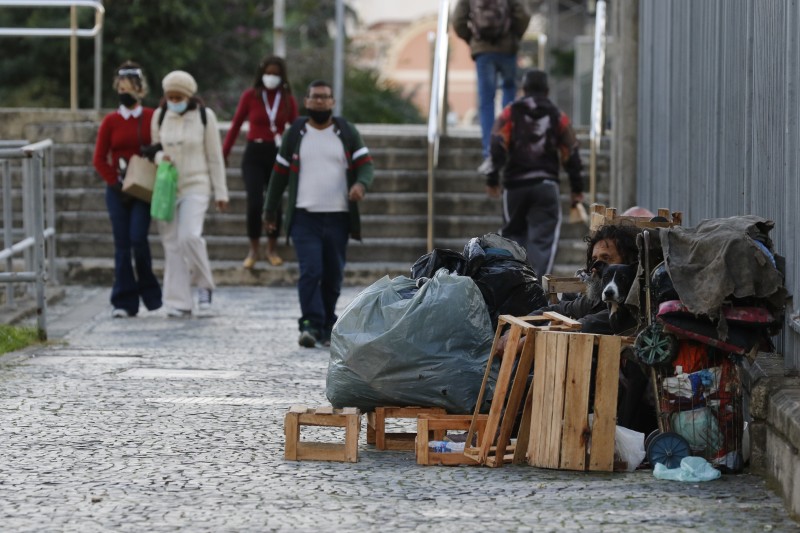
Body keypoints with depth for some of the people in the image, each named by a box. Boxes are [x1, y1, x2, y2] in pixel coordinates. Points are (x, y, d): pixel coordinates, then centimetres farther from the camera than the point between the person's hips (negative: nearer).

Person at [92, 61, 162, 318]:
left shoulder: (153, 118, 3)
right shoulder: (110, 121, 5)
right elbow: (100, 159, 4)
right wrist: (116, 185, -5)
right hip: (117, 189, 2)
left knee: (138, 238, -14)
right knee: (122, 244, 0)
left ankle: (149, 293, 6)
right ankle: (124, 303, 4)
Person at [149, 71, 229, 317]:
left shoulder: (204, 116, -2)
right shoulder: (160, 115, 6)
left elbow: (214, 156, 1)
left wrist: (221, 192, 1)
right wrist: (160, 157, -7)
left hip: (195, 186, -4)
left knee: (190, 235, -22)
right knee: (172, 243, 1)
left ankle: (204, 287, 0)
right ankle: (179, 302, 6)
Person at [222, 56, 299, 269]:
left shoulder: (288, 100, 2)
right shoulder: (250, 96, -1)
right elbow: (236, 124, 4)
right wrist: (224, 153, 4)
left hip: (278, 155, 2)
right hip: (254, 155, -2)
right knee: (255, 203, -11)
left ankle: (272, 250, 22)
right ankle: (253, 251, 4)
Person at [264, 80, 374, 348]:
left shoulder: (347, 133, 8)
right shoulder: (295, 134, 8)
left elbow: (365, 165, 3)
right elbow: (280, 173, 13)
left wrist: (361, 184, -20)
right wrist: (270, 211, 15)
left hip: (338, 217, 1)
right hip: (304, 217, -1)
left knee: (333, 275, 4)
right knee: (310, 271, -15)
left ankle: (327, 328, 14)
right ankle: (311, 325, -18)